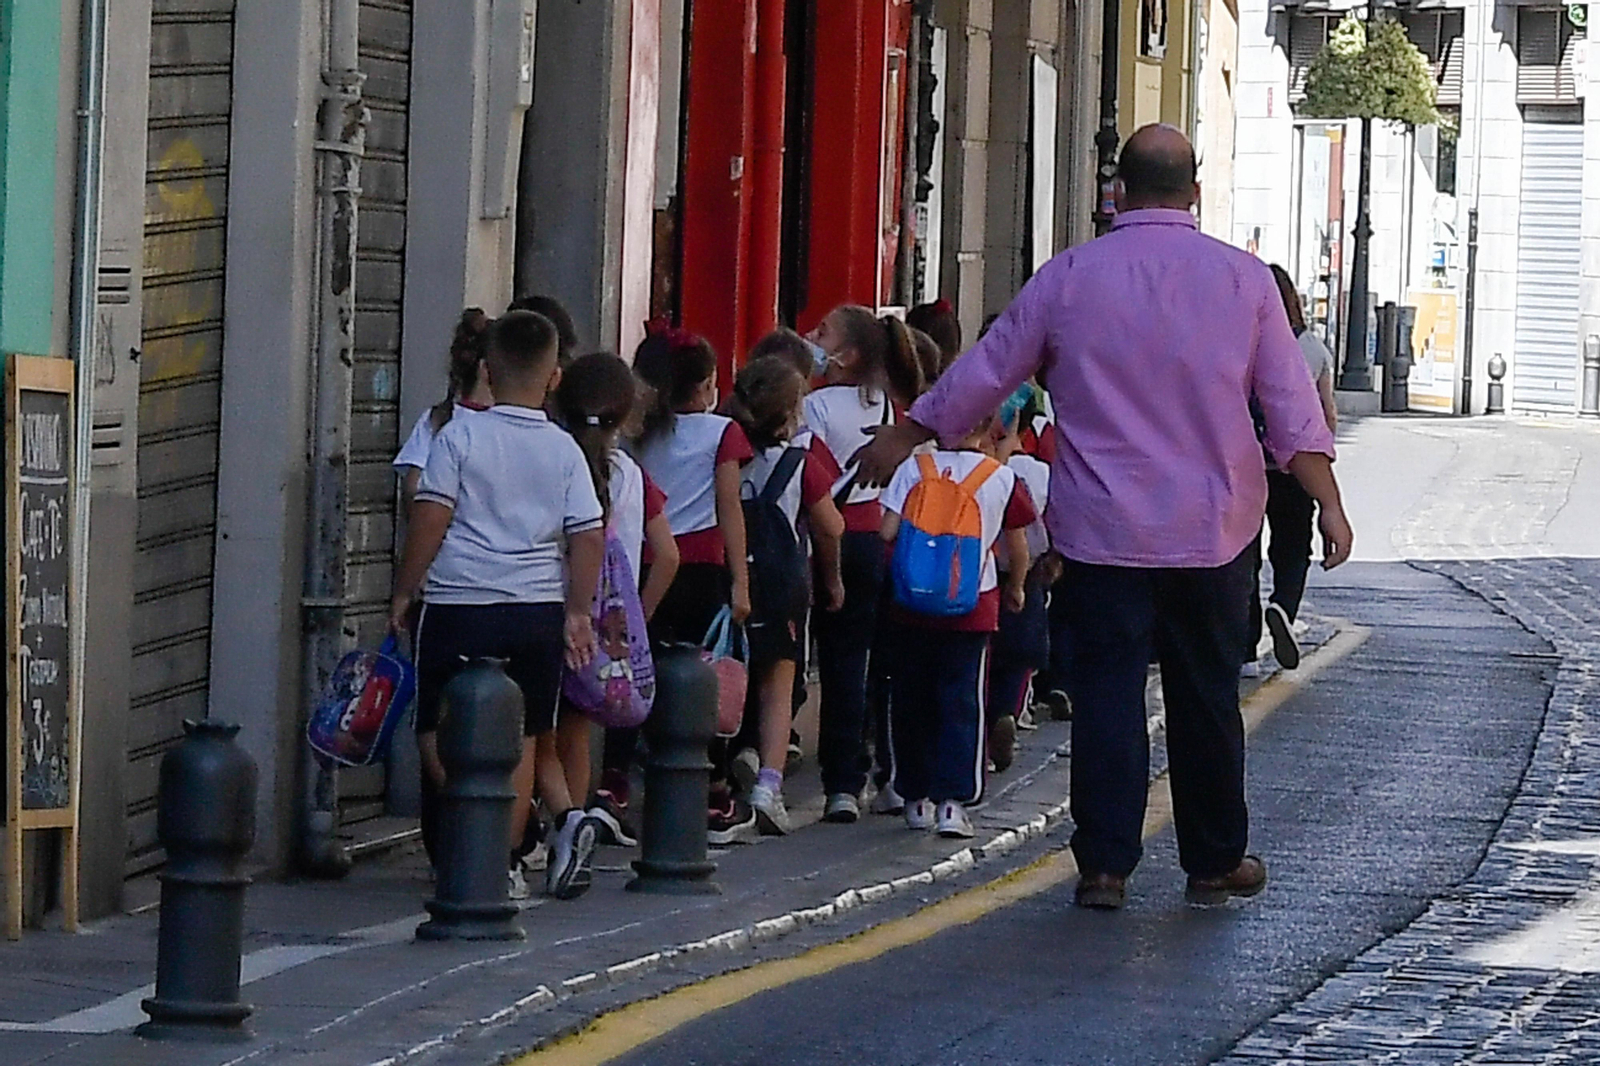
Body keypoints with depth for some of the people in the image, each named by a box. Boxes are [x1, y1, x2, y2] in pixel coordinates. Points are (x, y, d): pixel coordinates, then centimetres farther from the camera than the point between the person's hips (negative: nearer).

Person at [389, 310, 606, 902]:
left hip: (461, 605, -4)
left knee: (440, 736, 2)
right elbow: (589, 537, 3)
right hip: (539, 609, 4)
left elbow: (430, 520, -9)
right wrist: (577, 615, 10)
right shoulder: (565, 450, 5)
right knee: (522, 739, 15)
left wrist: (403, 593, 1)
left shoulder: (460, 436, -5)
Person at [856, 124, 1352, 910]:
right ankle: (1215, 861, 19)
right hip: (1212, 529, 1)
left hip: (1102, 529, -1)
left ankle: (1105, 864, -3)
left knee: (1106, 691, 1)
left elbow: (983, 373, 7)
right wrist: (1329, 503, 3)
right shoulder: (1242, 278, 0)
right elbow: (1293, 407, -2)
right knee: (1207, 697, 10)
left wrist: (901, 440, 19)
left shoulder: (1070, 277, -2)